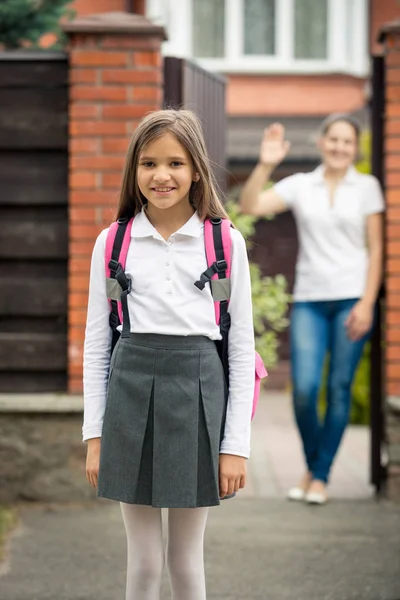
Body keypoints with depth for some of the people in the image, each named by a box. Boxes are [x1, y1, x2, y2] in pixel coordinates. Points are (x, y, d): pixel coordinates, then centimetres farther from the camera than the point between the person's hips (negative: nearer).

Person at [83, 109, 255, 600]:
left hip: (198, 392, -1)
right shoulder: (113, 243, 4)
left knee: (186, 560, 8)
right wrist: (94, 434, 3)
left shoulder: (226, 243, 1)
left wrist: (236, 445, -2)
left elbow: (242, 347, 2)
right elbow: (96, 343, 7)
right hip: (131, 391, 1)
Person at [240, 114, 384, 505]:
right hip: (309, 299, 1)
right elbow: (251, 206, -5)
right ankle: (311, 465, 14)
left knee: (339, 389, -1)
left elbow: (375, 249, 3)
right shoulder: (299, 186, 6)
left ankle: (320, 477, 10)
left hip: (351, 298, 0)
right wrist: (265, 165, -16)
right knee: (304, 388, -10)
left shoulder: (367, 188, 5)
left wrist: (366, 303, -5)